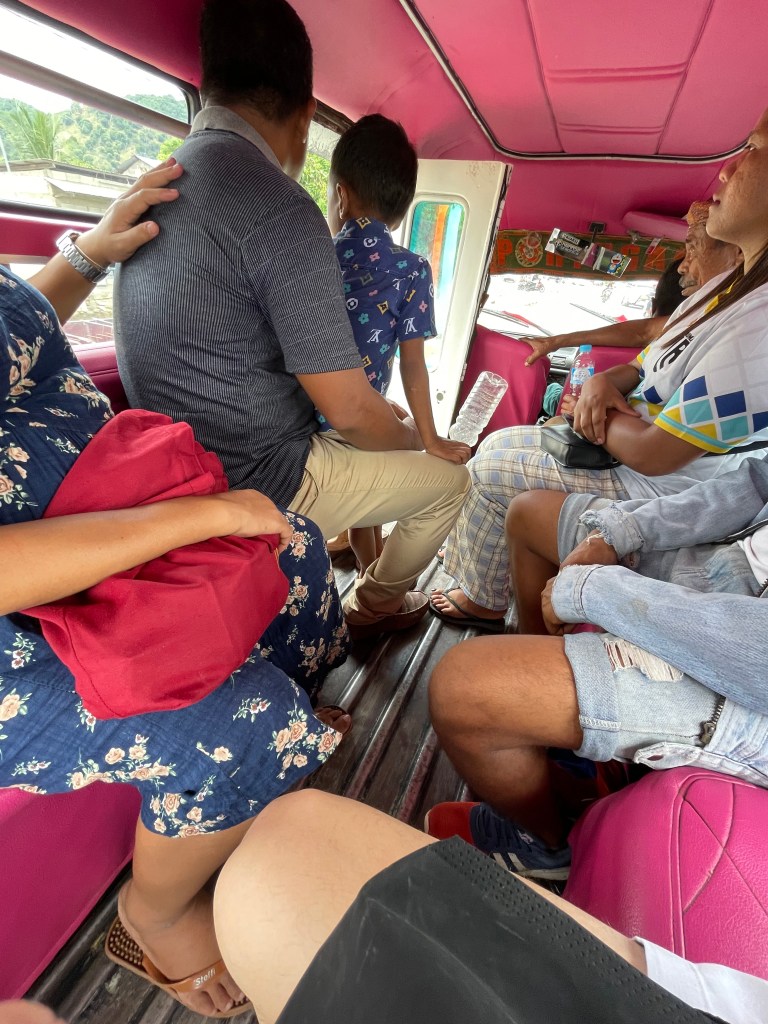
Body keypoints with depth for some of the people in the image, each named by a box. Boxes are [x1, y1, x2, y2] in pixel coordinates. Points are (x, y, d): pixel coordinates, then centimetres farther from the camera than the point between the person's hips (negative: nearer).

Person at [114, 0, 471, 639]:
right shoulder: (280, 210, -22)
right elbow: (349, 409, -21)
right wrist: (414, 440, 3)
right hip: (262, 485, -8)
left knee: (384, 430, 28)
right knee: (450, 480, 8)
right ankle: (375, 604, 29)